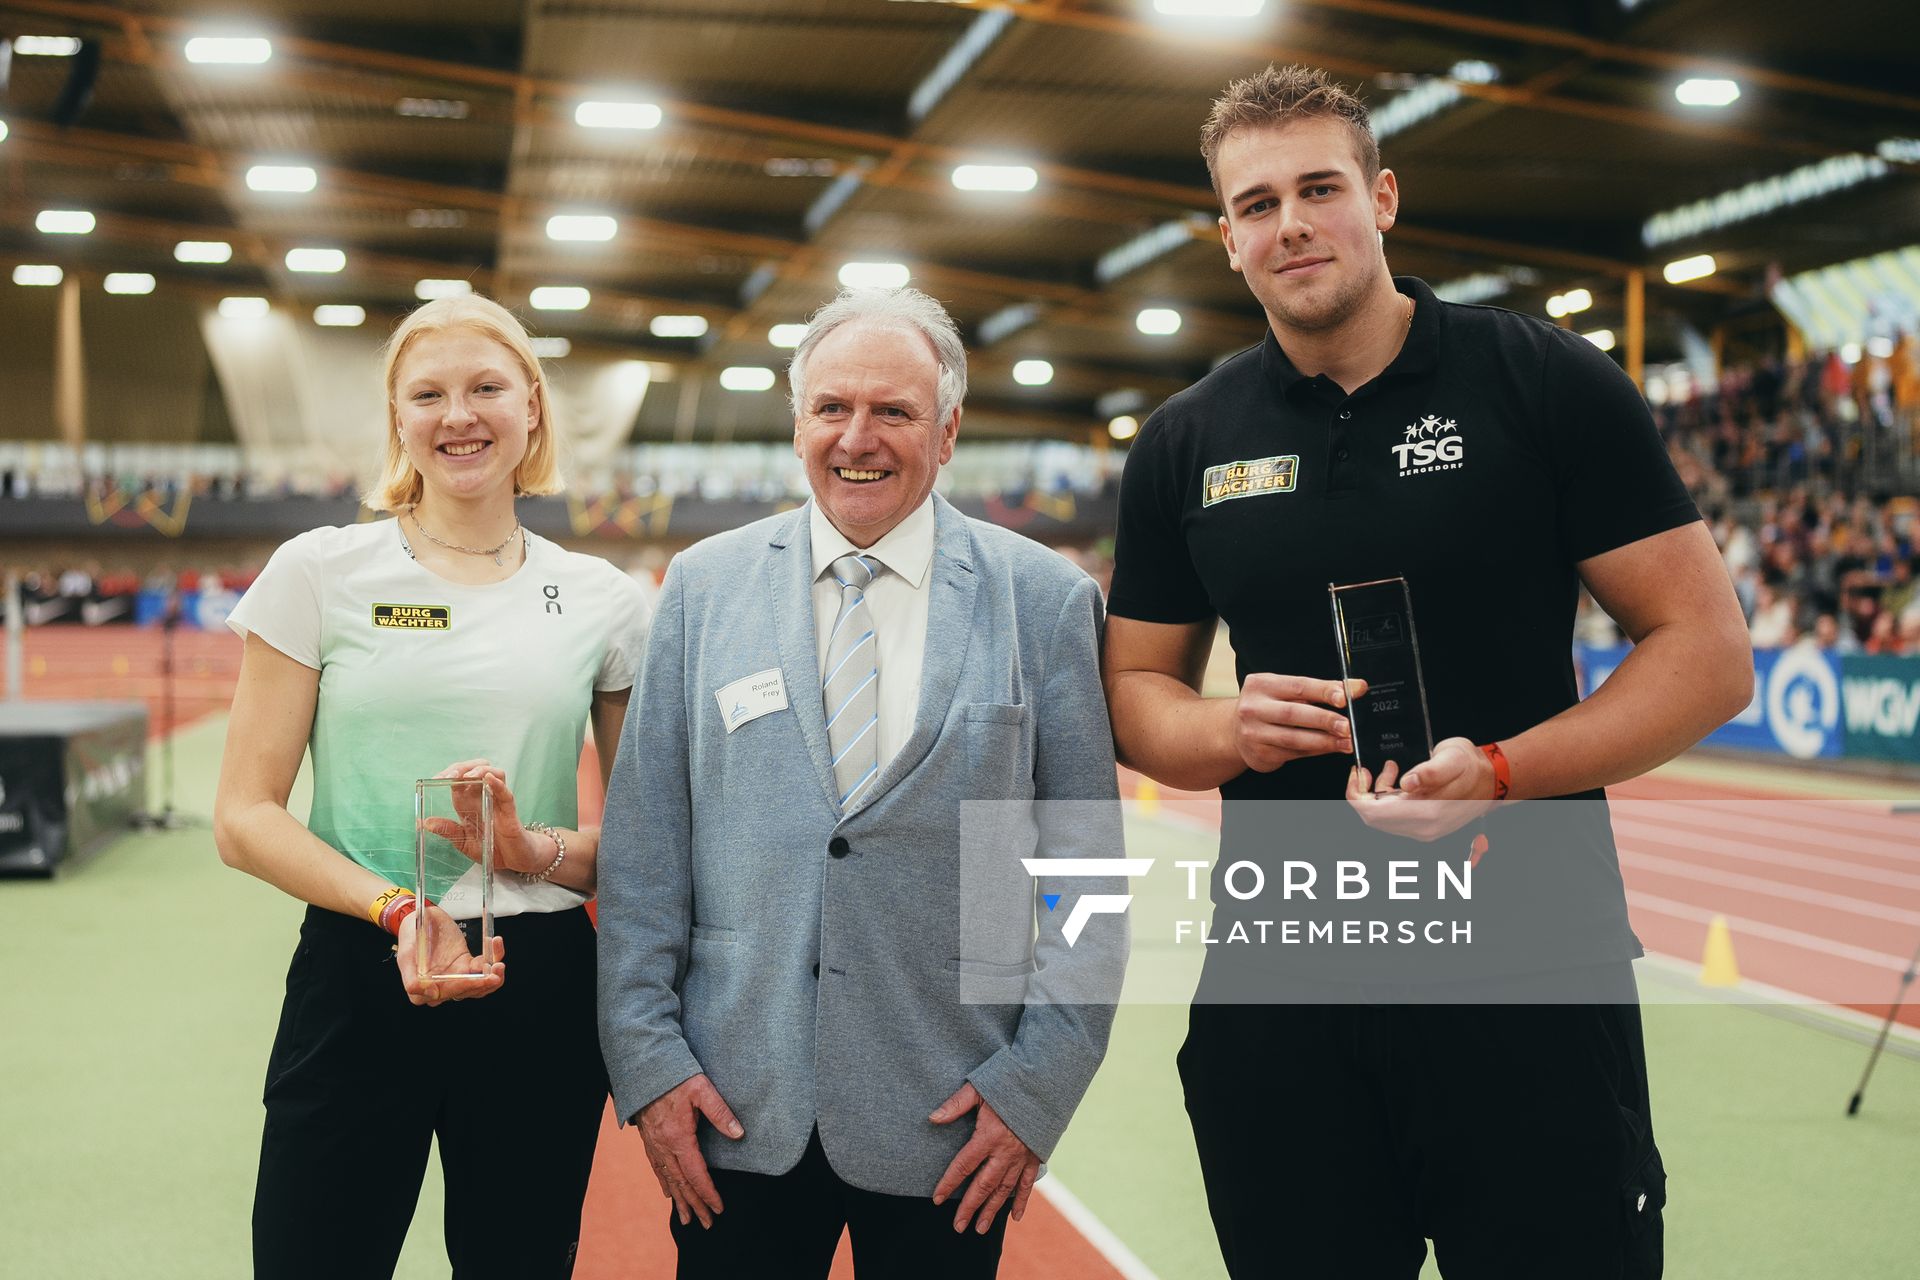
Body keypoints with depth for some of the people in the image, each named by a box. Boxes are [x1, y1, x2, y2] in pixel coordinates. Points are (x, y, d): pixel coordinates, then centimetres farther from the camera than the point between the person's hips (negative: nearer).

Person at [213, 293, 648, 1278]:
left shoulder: (602, 599, 6)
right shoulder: (320, 572, 1)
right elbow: (243, 818, -2)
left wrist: (540, 851, -12)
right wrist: (395, 906, -18)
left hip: (542, 987, 2)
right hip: (359, 979, -1)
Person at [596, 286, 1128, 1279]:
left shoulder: (1045, 600, 0)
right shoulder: (703, 587, 5)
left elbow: (1086, 866, 0)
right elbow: (642, 845, 4)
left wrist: (1039, 1083, -5)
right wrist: (647, 1055, -1)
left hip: (951, 1120, -1)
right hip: (737, 1110, 1)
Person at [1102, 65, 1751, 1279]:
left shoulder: (1547, 382, -3)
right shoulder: (1185, 445, 7)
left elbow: (1708, 649, -4)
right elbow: (1136, 691, 13)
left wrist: (1500, 768, -19)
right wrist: (1233, 730, -10)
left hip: (1533, 975, -2)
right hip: (1279, 986, 3)